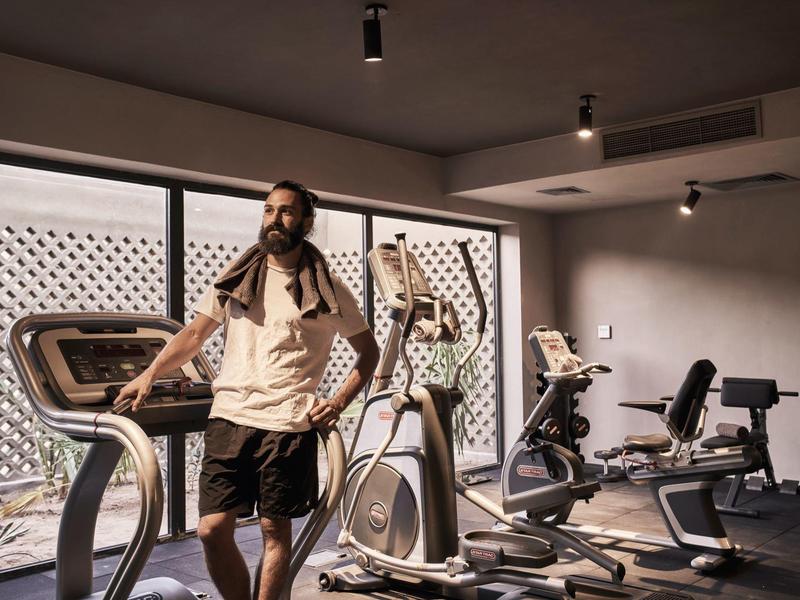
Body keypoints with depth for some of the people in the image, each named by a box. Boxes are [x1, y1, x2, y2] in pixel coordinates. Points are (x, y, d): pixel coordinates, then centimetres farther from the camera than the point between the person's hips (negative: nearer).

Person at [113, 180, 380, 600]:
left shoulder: (327, 290, 3)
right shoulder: (237, 277, 11)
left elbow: (368, 350, 10)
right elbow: (194, 334, 12)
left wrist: (339, 402, -1)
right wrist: (150, 375, -2)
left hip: (288, 423, -2)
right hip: (229, 416, 3)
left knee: (275, 529, 5)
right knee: (212, 529, 1)